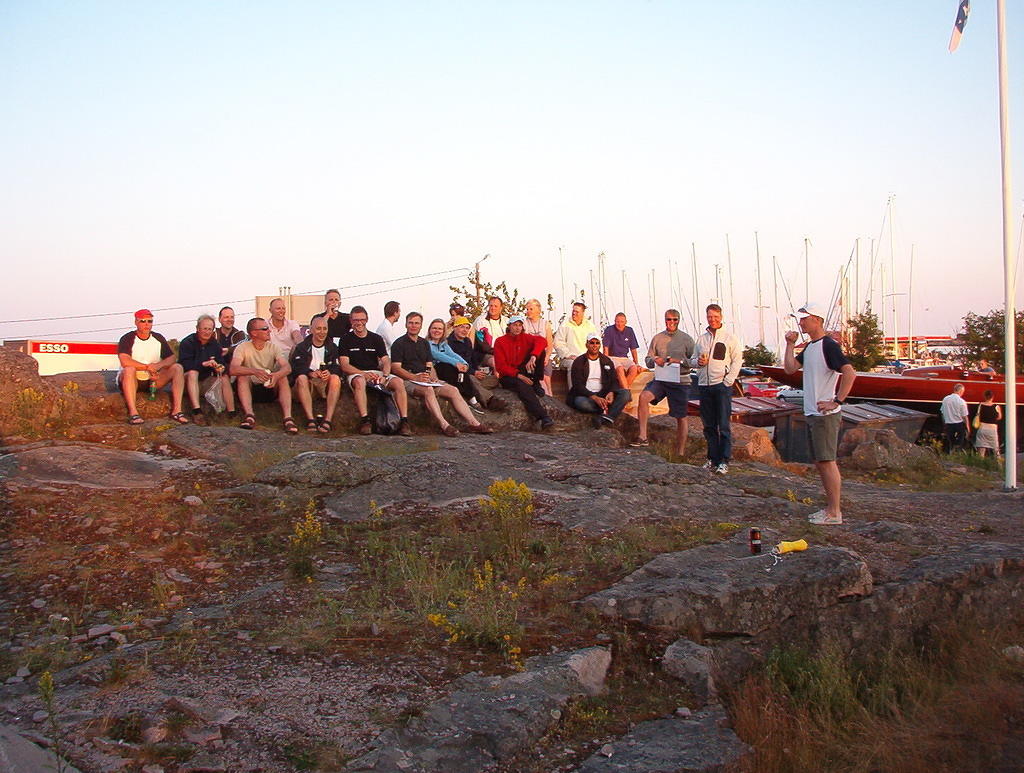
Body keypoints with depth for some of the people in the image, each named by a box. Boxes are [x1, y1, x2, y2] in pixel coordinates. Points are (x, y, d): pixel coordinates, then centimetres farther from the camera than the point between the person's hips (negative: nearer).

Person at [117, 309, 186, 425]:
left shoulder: (158, 338, 7)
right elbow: (124, 362, -25)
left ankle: (176, 410, -25)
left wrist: (159, 365, -21)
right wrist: (147, 367, -24)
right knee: (129, 369, -37)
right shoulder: (127, 339, -9)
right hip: (133, 381, -4)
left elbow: (172, 358, 0)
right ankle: (133, 413, -46)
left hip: (153, 380, 5)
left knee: (177, 368, -14)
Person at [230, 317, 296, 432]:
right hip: (250, 389, -2)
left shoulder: (273, 347, 2)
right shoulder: (243, 347, -6)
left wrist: (277, 375, -39)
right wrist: (254, 371, -41)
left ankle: (287, 417, -40)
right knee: (242, 377, -29)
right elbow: (232, 369, -24)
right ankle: (249, 415, -42)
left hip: (269, 388, 2)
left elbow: (287, 367, -14)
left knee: (283, 378, -25)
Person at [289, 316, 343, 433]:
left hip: (325, 384, 1)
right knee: (301, 378, -34)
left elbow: (337, 367, 2)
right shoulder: (301, 347, 11)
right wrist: (311, 373, -27)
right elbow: (296, 366, -6)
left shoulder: (332, 347, 17)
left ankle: (328, 419, -39)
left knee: (336, 378, -31)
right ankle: (310, 419, -42)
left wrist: (330, 373, -22)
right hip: (307, 382, -1)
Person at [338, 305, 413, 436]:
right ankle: (365, 420, -42)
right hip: (356, 374, -3)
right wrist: (364, 374, -20)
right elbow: (344, 365, -5)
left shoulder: (376, 338, 15)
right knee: (360, 381, -40)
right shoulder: (346, 339, 6)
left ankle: (404, 421, -28)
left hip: (376, 373, 3)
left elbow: (386, 361, 5)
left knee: (399, 382, -24)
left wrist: (384, 376, -18)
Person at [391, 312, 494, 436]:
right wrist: (416, 377, -21)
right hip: (408, 380, -6)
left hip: (426, 380, 6)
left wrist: (433, 377, -4)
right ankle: (444, 425, -43)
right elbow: (396, 368, -8)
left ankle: (474, 423, -18)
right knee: (428, 390, -37)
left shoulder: (424, 343, 22)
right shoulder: (399, 344, 2)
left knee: (453, 390, -13)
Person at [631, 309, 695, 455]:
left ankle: (680, 453, 16)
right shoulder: (657, 338, 9)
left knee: (681, 417, 5)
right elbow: (648, 360, 13)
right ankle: (643, 437, -21)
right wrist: (655, 360, -10)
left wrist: (679, 361, -16)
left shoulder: (686, 339, 2)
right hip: (661, 379, 2)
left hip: (680, 381, -2)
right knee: (644, 396, -26)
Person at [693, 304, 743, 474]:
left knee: (724, 425, -6)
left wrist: (728, 380, -10)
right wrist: (698, 362, -2)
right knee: (709, 425, 8)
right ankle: (712, 458, 16)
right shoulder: (701, 339, 14)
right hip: (704, 385, 5)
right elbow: (693, 359, 22)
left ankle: (724, 461, -4)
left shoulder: (730, 338, 1)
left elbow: (737, 360, -1)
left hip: (722, 385, -5)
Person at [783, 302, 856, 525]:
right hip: (812, 413, 10)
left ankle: (834, 513, -3)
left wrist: (837, 401, -25)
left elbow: (849, 373, -24)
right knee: (819, 463, 13)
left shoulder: (828, 345, -15)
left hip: (825, 415, -10)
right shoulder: (809, 347, 15)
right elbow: (790, 368, 11)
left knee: (827, 462, -7)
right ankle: (829, 508, 21)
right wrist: (790, 344, 4)